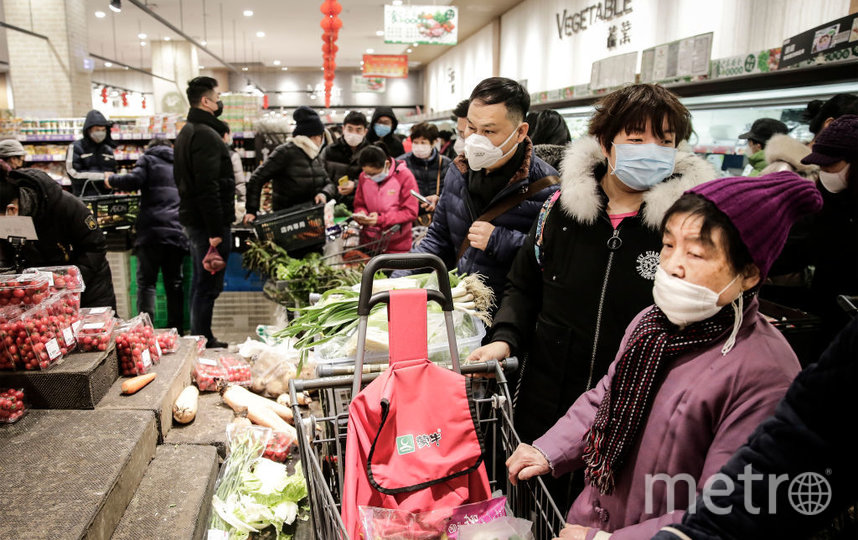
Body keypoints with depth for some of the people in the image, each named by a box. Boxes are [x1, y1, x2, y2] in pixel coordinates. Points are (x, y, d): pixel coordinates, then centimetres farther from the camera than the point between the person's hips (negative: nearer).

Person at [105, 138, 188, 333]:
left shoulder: (148, 159, 10)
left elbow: (134, 181, -6)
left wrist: (112, 180, 10)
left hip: (153, 231, -4)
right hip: (178, 233, 4)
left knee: (146, 282, -1)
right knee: (174, 284, 8)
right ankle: (177, 331, 8)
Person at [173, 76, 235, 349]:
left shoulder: (186, 133, 17)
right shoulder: (206, 135, -17)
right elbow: (208, 187, -24)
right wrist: (216, 230, -23)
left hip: (192, 218, 11)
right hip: (207, 221, -11)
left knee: (200, 280, 18)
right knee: (209, 285, -5)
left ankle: (200, 339, 28)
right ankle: (202, 343, 2)